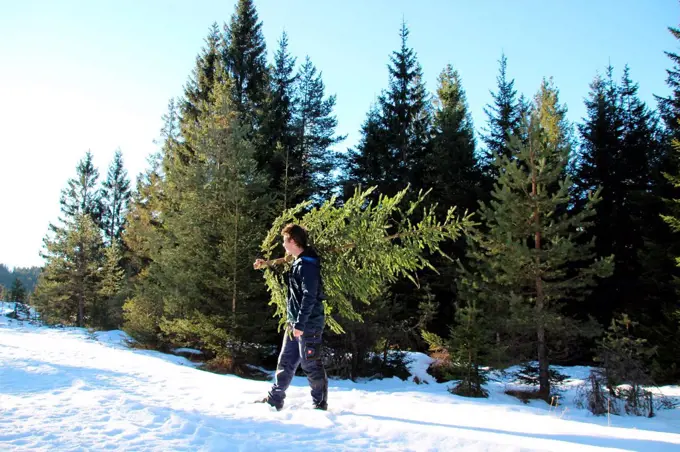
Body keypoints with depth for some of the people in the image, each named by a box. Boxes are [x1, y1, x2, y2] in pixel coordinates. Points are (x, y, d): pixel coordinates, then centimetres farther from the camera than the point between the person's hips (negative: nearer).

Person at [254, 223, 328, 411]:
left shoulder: (308, 265, -19)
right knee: (285, 362, 15)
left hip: (308, 324, -10)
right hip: (295, 322, 10)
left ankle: (320, 404, 11)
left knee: (311, 364, -1)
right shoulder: (298, 263, 12)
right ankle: (274, 399, 23)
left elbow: (309, 297, -25)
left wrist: (300, 324, -26)